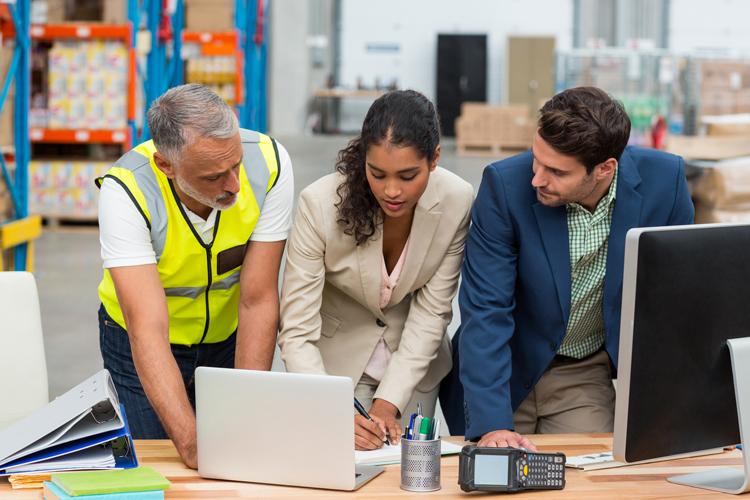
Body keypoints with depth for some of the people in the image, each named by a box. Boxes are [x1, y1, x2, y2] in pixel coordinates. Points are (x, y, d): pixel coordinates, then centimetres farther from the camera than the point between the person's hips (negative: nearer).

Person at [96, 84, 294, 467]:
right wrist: (190, 441, -48)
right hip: (141, 348, -2)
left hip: (231, 336, 2)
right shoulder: (125, 191, -33)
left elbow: (258, 300, -23)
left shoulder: (269, 164, -27)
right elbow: (148, 330, -38)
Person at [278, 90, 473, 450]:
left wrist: (388, 404, -23)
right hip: (337, 359, -2)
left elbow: (431, 312, -14)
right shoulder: (320, 204, -29)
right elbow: (296, 333, -27)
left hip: (413, 363, 2)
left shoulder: (458, 202, -22)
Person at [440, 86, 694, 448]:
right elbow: (485, 310, -22)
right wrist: (491, 424, -31)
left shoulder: (663, 180, -17)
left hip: (590, 373, 1)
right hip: (509, 368, -1)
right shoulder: (505, 185, -23)